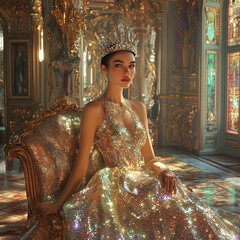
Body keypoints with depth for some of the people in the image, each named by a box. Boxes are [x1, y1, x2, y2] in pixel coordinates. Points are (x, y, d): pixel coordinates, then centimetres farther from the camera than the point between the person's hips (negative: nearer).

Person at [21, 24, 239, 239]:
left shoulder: (139, 108, 14)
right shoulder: (95, 110, -5)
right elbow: (81, 165, -4)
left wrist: (164, 170, -5)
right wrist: (58, 204, -5)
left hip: (143, 185, 6)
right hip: (115, 189, -5)